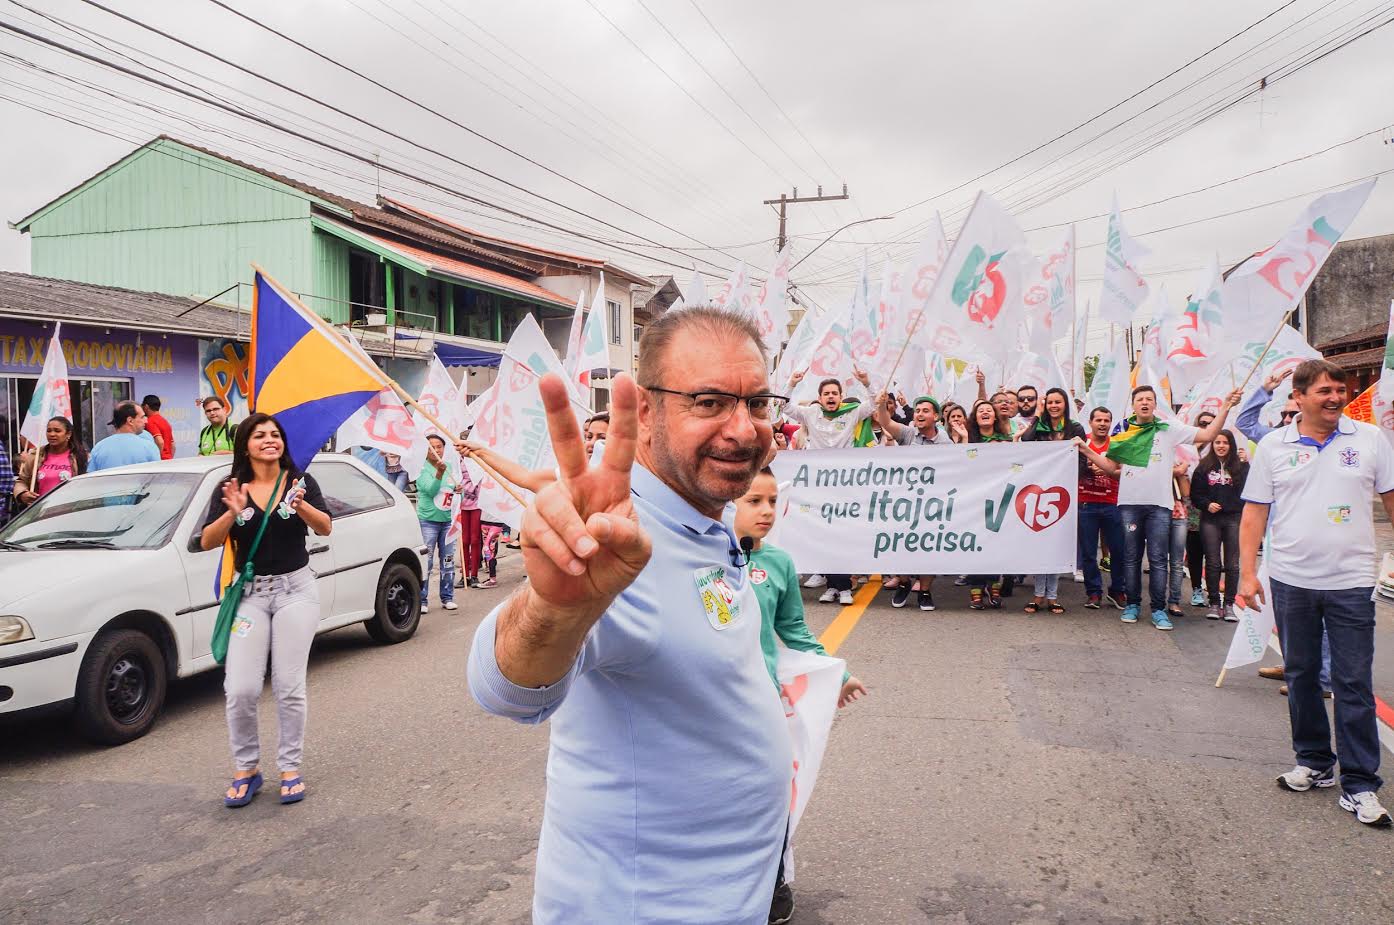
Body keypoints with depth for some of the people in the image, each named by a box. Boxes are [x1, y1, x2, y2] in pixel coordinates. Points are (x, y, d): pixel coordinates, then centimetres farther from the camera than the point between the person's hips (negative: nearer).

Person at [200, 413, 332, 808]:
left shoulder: (301, 481, 2)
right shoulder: (230, 489, 2)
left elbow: (325, 528, -9)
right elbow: (207, 542, -7)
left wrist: (299, 505, -28)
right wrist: (233, 513, -24)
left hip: (295, 589, 0)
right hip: (250, 593, 1)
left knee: (289, 687, 0)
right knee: (241, 690, -6)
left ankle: (290, 768, 13)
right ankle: (246, 769, 12)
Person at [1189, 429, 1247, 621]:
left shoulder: (1241, 466, 4)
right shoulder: (1204, 467, 6)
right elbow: (1195, 494, 4)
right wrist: (1207, 504, -10)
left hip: (1234, 519, 0)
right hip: (1210, 519, 0)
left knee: (1232, 564, 2)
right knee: (1213, 563, 4)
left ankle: (1228, 604, 9)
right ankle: (1214, 603, 11)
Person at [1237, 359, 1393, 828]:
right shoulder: (1273, 446, 2)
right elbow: (1254, 512, 3)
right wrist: (1248, 573, -3)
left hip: (1351, 582, -1)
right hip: (1291, 580, 1)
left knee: (1354, 684, 0)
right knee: (1300, 675, 12)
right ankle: (1314, 762, 27)